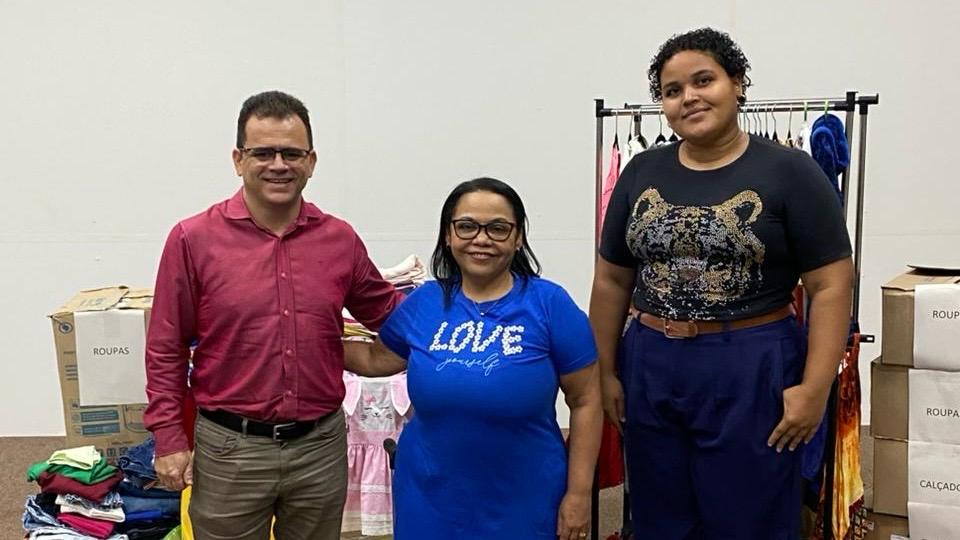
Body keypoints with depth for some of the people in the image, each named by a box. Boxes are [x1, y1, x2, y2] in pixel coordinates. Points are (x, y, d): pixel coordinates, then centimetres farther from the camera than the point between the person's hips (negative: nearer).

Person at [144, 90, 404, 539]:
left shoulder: (341, 239, 0)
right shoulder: (193, 239, -8)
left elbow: (389, 313, 14)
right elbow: (166, 351, -2)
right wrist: (169, 440, -5)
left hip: (321, 446, 3)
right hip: (230, 450, -2)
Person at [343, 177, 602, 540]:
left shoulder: (550, 304, -10)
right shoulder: (423, 302, 0)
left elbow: (585, 401, -5)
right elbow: (376, 359, 17)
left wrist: (579, 494, -5)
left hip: (523, 502, -3)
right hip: (430, 497, 3)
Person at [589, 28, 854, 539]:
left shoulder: (788, 172, -6)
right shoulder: (641, 173, 6)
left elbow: (831, 286, -8)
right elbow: (612, 279, 10)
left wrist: (814, 387, -14)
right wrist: (605, 371, 8)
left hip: (752, 373, -3)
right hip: (650, 370, 4)